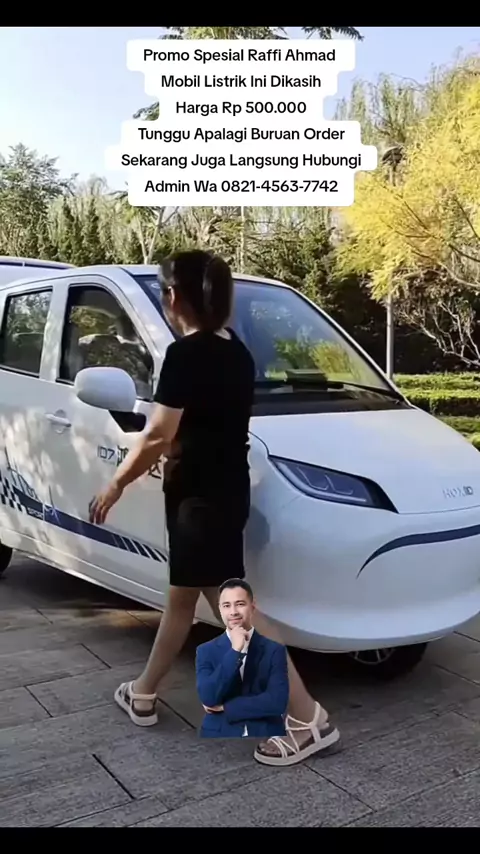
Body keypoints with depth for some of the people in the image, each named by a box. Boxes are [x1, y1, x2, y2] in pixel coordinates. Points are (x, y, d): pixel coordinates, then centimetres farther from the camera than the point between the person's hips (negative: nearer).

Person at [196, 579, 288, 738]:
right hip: (219, 735, 1)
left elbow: (277, 702, -13)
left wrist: (225, 707, -10)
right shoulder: (206, 651, 0)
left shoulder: (274, 650, -3)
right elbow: (208, 699, -13)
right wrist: (235, 650, -18)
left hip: (266, 734, 0)